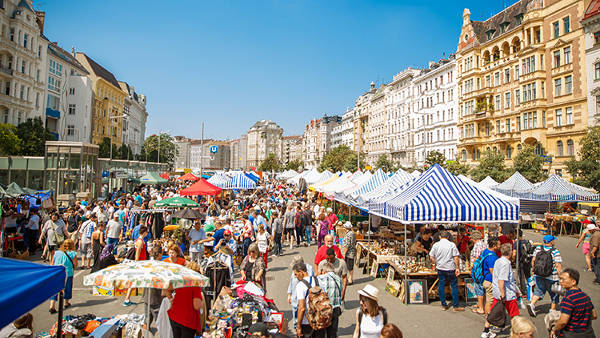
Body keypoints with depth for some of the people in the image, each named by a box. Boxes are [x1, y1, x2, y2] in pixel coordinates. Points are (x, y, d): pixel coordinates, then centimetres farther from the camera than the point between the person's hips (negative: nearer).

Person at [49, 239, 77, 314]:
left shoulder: (57, 253, 2)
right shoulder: (72, 254, -10)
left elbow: (52, 263, 8)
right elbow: (75, 264, -4)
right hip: (68, 273, -2)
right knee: (67, 288, 16)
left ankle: (52, 306, -7)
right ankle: (66, 303, 32)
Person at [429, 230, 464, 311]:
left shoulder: (436, 245, -1)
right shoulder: (452, 245, -5)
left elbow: (431, 257, 0)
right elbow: (456, 258, -8)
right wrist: (458, 268, -1)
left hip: (440, 268, 2)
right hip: (450, 268, -2)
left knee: (441, 286, 10)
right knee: (454, 286, 8)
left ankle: (443, 305, 16)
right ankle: (455, 306, 10)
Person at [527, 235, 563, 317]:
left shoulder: (538, 248, -1)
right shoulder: (555, 252, -15)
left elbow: (533, 260, 5)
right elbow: (558, 266, -17)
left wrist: (534, 270, 18)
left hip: (539, 276, 4)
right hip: (551, 277, -4)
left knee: (539, 291, 15)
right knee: (554, 294, 16)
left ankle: (531, 304, -5)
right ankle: (553, 311, 26)